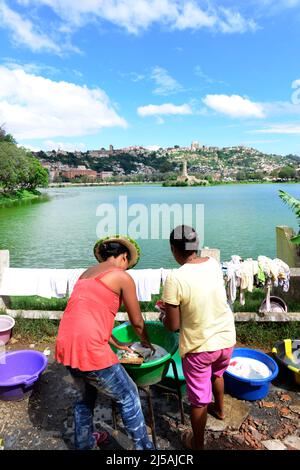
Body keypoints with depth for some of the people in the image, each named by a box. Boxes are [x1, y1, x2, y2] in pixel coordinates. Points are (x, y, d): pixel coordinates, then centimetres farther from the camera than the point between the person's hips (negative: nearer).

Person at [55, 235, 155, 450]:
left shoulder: (87, 273, 18)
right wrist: (146, 342, 25)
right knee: (128, 396, 14)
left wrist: (117, 343, 30)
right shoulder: (123, 277, -4)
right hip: (89, 349, -8)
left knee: (88, 393, 32)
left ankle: (84, 443, 50)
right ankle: (143, 447, 29)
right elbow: (137, 322, 4)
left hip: (66, 345, 8)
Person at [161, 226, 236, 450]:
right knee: (217, 374, 35)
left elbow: (173, 326, -18)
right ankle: (219, 409, 60)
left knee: (199, 399, 16)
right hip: (227, 338, 6)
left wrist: (164, 316, 4)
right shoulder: (214, 264, -8)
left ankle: (197, 444, 39)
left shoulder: (175, 278, -25)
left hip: (199, 346, -5)